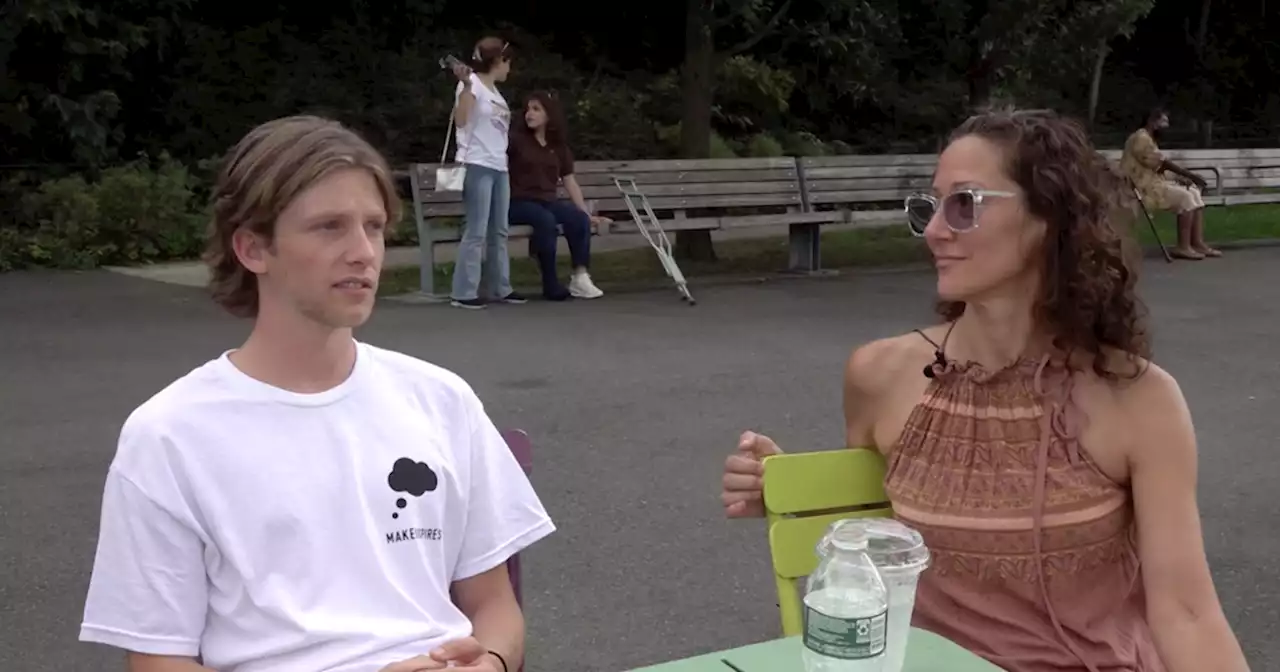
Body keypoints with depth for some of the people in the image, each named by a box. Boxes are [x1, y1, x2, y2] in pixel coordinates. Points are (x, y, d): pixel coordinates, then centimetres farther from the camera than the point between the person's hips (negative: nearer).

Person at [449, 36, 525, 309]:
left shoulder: (494, 90, 18)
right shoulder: (473, 85, -5)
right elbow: (460, 120, -19)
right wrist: (466, 84, -25)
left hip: (499, 167, 9)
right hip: (478, 166, -9)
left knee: (498, 231, 11)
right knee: (476, 231, -10)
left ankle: (500, 288, 18)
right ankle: (463, 292, -7)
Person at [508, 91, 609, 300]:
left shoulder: (559, 146, 14)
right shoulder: (516, 139, 3)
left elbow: (570, 182, 14)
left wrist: (587, 213, 10)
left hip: (548, 201, 4)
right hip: (519, 202, -4)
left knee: (580, 218, -23)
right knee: (546, 220, -35)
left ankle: (580, 277, -22)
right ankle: (551, 283, -26)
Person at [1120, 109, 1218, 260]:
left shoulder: (1148, 139, 20)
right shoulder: (1141, 138, -14)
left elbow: (1159, 167, 17)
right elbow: (1163, 163, -17)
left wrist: (1179, 178, 1)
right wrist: (1190, 175, -13)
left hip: (1154, 182, 11)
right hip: (1144, 187, -11)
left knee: (1194, 193, 1)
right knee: (1185, 197, -20)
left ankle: (1198, 243, -4)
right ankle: (1183, 247, -17)